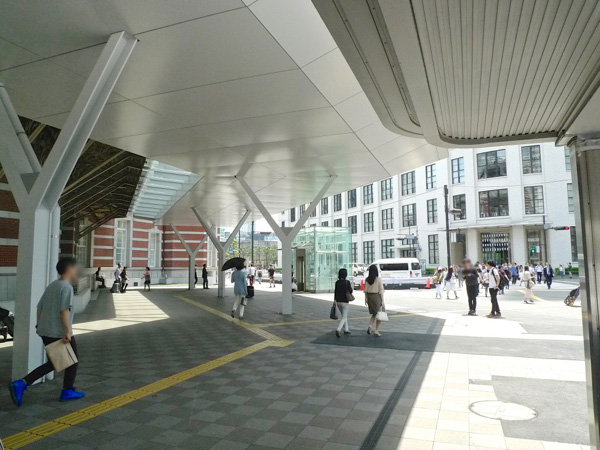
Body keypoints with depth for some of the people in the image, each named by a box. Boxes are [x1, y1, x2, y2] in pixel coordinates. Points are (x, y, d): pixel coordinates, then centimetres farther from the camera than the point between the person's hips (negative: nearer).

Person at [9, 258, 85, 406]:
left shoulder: (51, 286, 12)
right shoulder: (66, 287, -15)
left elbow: (39, 308, 16)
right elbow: (64, 311, -22)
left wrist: (40, 325, 24)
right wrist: (68, 331, -21)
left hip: (45, 332, 8)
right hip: (60, 333, -8)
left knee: (53, 363, 18)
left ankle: (21, 384, 6)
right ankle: (67, 392, 20)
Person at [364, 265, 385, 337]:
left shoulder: (367, 279, 1)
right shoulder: (378, 279, -11)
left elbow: (365, 290, 6)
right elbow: (381, 290, -10)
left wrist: (366, 298, 16)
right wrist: (382, 301, -7)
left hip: (370, 297, 5)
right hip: (377, 296, -4)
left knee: (374, 313, 22)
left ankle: (370, 326, 3)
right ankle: (376, 331, 10)